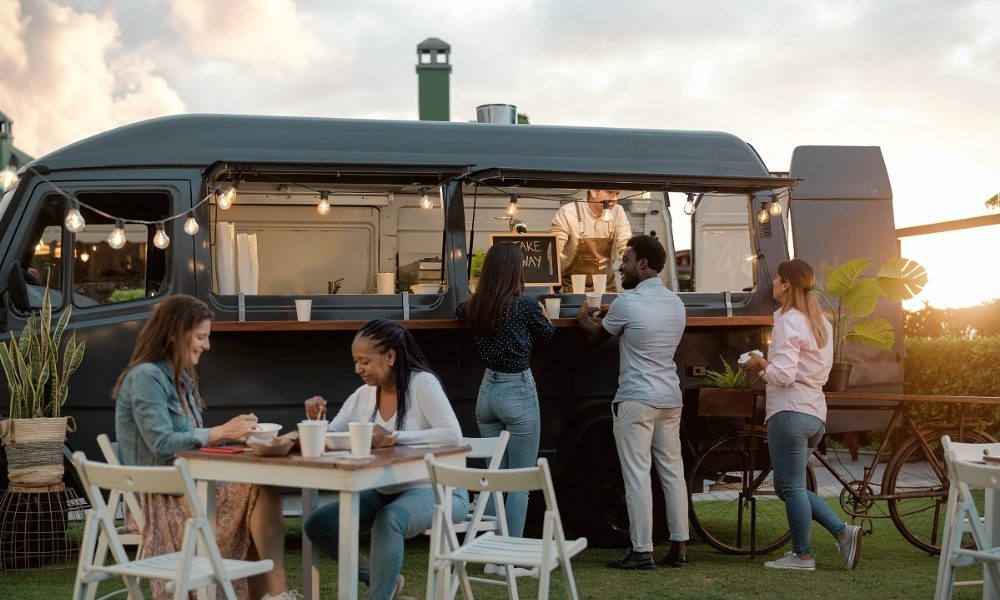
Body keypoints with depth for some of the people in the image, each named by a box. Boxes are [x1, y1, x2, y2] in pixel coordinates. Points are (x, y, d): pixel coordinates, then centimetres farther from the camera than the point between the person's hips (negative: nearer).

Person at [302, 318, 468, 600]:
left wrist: (393, 437, -29)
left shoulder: (422, 383, -14)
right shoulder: (363, 396, 3)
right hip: (386, 492, 7)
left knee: (388, 519, -38)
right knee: (317, 524, -8)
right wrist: (316, 420, -15)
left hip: (435, 490, -7)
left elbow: (452, 435, -26)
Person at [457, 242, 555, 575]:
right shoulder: (524, 304, -14)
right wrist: (540, 313, 24)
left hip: (487, 390, 6)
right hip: (518, 392, -6)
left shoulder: (473, 306, 1)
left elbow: (461, 310, 25)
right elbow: (548, 333, 6)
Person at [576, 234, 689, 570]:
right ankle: (679, 547, 13)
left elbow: (596, 336, 4)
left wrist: (583, 317, 25)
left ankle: (642, 552, -5)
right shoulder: (676, 303, 10)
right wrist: (608, 316, 31)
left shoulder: (627, 303, -12)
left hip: (636, 400, -7)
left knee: (637, 475, -5)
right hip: (670, 399, 7)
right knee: (672, 471, 10)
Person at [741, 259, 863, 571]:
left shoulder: (788, 322, -12)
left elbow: (783, 375, -20)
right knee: (789, 486, 17)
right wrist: (769, 364, 19)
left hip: (789, 413, -10)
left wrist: (761, 363, -1)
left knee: (791, 487, 1)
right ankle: (843, 531, 10)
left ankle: (803, 555, 9)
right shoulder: (820, 323, 16)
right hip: (815, 413, 10)